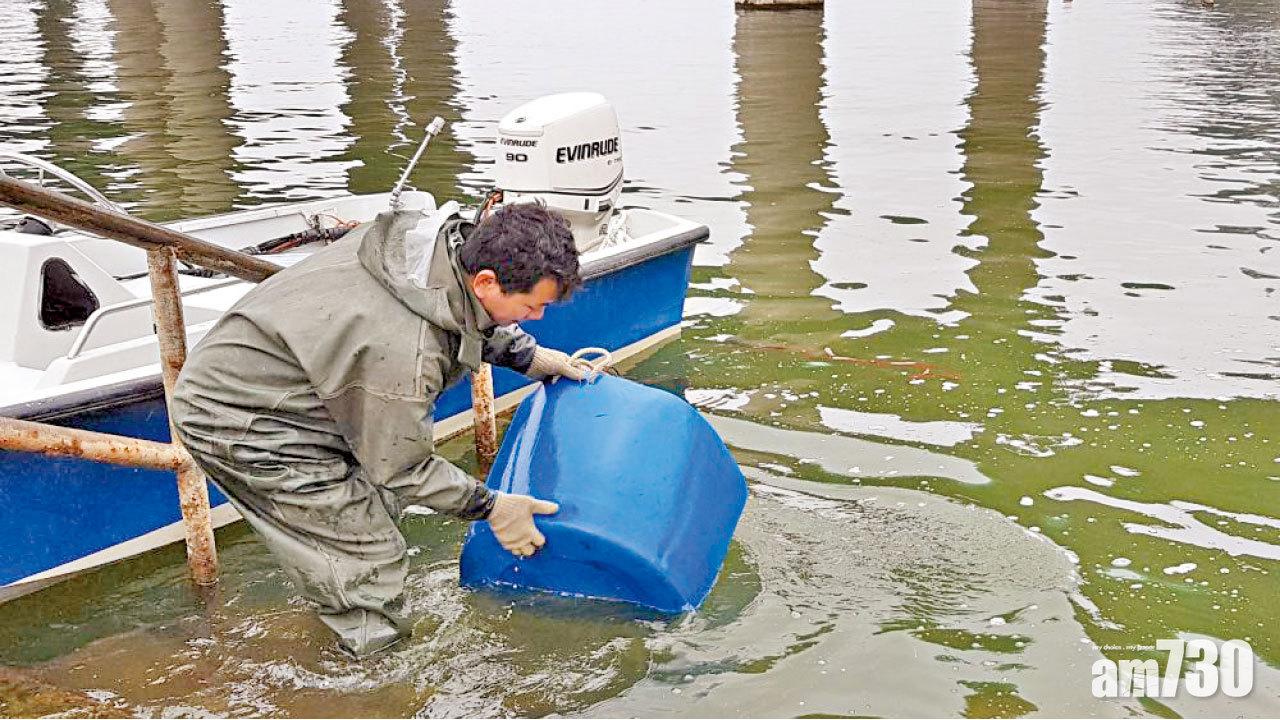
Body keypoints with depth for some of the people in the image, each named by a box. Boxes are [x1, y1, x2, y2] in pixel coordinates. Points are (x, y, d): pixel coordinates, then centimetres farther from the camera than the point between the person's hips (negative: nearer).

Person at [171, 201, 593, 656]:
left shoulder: (442, 240, -12)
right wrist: (490, 507, -9)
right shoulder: (405, 353, -36)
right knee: (372, 556, -5)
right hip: (235, 425, -9)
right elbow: (402, 468, -18)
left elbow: (468, 317, 14)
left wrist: (530, 356, 11)